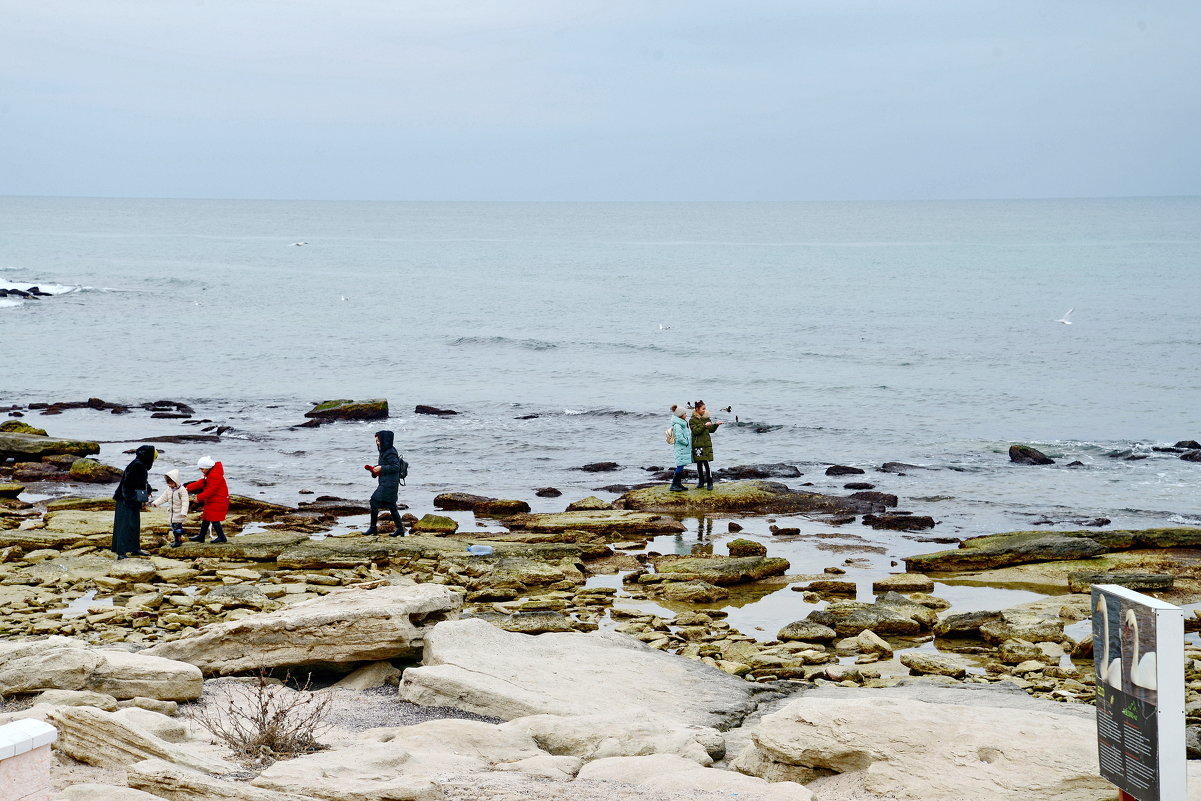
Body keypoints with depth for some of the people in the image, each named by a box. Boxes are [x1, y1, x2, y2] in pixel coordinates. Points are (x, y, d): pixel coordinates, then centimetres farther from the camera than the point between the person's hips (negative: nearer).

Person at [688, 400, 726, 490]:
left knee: (707, 463, -7)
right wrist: (704, 426, -21)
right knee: (699, 463, 5)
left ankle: (710, 482, -2)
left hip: (707, 444, 2)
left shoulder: (706, 418, 10)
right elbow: (695, 431, -13)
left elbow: (711, 430, 12)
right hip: (697, 445, -2)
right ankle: (701, 481, 18)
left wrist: (716, 424, -4)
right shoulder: (692, 420, -3)